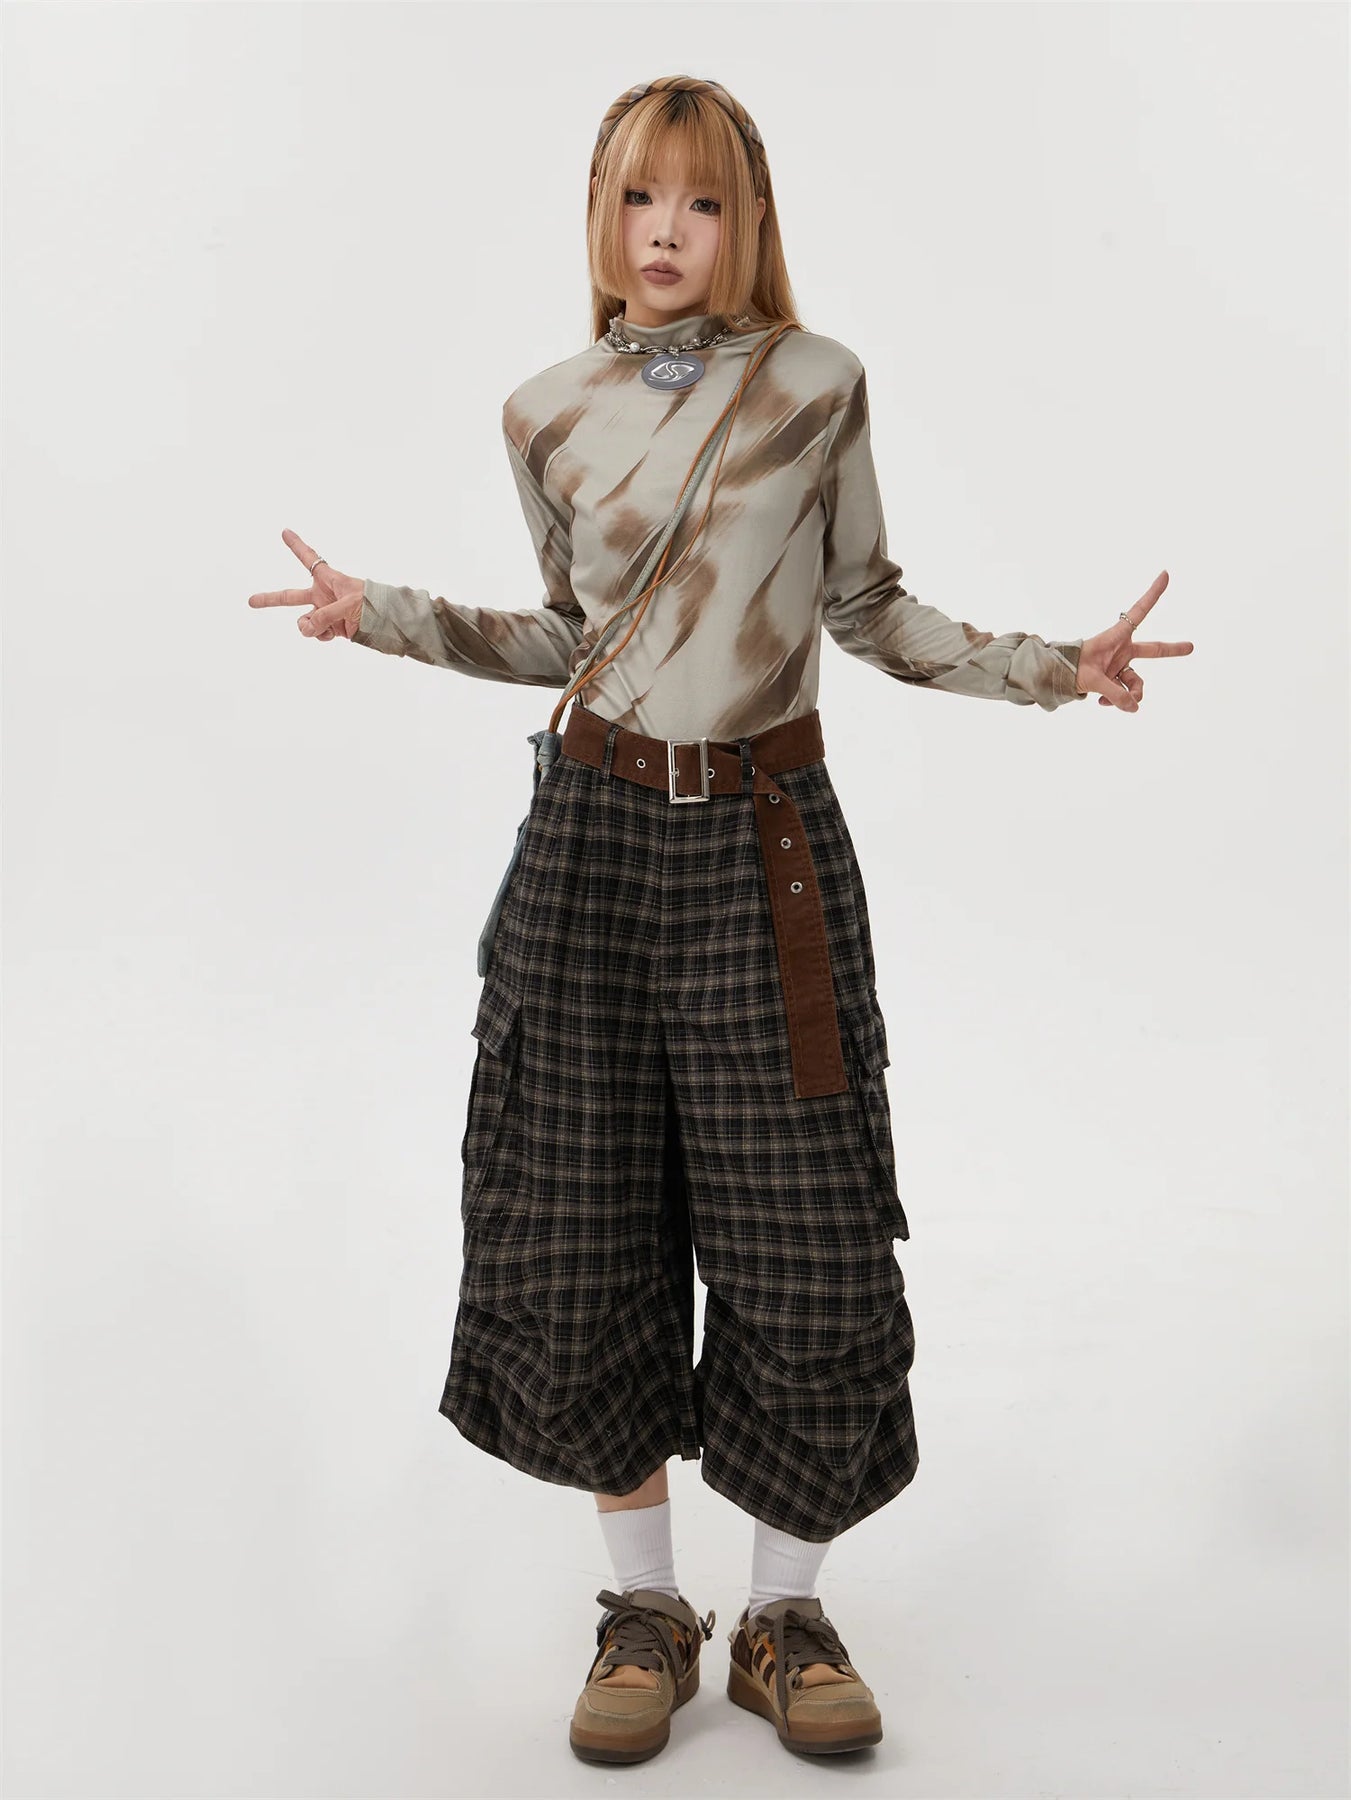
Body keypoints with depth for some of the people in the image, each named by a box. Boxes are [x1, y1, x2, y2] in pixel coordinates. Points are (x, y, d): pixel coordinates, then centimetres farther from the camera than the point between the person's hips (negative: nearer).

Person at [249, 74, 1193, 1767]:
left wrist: (1051, 666, -3)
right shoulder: (550, 414, 7)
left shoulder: (815, 386, 1)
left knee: (803, 1241, 1)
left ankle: (787, 1614, 22)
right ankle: (642, 1608, 24)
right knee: (583, 1234, 4)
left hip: (764, 836, -1)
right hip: (594, 830, 2)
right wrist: (381, 613, 6)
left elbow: (872, 610, 8)